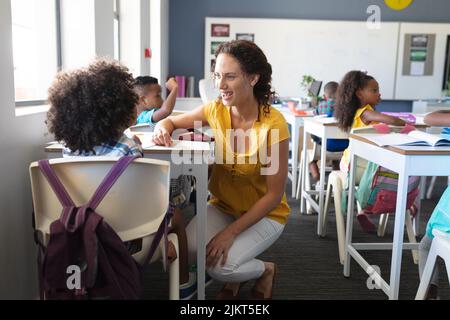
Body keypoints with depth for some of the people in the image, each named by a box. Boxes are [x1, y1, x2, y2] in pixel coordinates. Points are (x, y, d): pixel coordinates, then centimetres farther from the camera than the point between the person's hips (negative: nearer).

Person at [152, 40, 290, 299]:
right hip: (222, 206, 4)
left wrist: (231, 232, -22)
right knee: (187, 248, -20)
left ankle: (266, 270, 11)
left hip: (264, 214, -4)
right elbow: (170, 121, 4)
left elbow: (275, 194, -18)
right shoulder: (215, 110, -12)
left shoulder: (274, 125, -24)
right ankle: (234, 272, 12)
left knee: (219, 266, -23)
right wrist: (163, 130, -22)